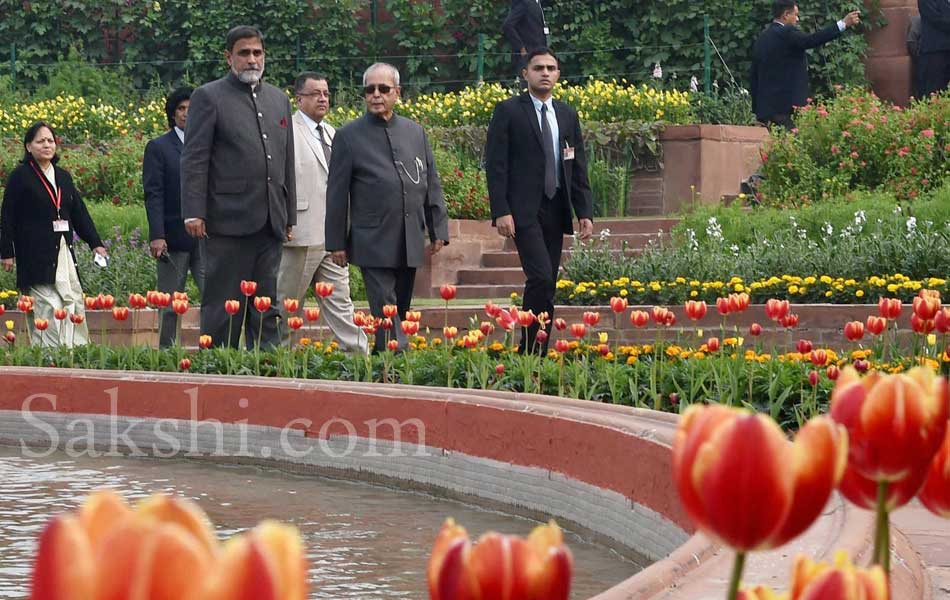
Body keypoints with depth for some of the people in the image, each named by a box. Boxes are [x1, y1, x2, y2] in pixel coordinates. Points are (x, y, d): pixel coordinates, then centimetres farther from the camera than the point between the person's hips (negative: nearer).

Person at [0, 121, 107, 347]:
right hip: (36, 255, -6)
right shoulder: (20, 176, -1)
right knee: (48, 308, -11)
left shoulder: (63, 177, 17)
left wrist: (95, 243, 9)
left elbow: (79, 212, 19)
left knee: (74, 304, 1)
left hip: (64, 251, 6)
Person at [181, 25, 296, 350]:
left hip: (270, 222, 6)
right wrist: (194, 212, -13)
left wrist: (290, 214, 17)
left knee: (267, 308, 7)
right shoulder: (209, 97, -1)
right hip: (230, 219, -6)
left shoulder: (279, 99, 18)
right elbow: (194, 159, -5)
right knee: (223, 307, -3)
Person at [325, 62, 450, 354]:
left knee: (398, 313, 10)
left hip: (410, 243, 5)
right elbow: (337, 193, 0)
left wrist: (438, 230, 7)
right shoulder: (349, 136, 0)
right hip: (374, 244, -5)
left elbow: (432, 185, 14)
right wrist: (336, 242, -3)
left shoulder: (415, 132, 11)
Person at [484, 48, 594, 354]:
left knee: (546, 286, 4)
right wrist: (501, 211, -14)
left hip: (556, 210, 6)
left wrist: (585, 212, 7)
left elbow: (578, 168, 15)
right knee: (541, 278, -17)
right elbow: (495, 164, -6)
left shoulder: (568, 115, 14)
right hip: (524, 211, -5)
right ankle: (531, 349, -10)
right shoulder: (508, 111, -1)